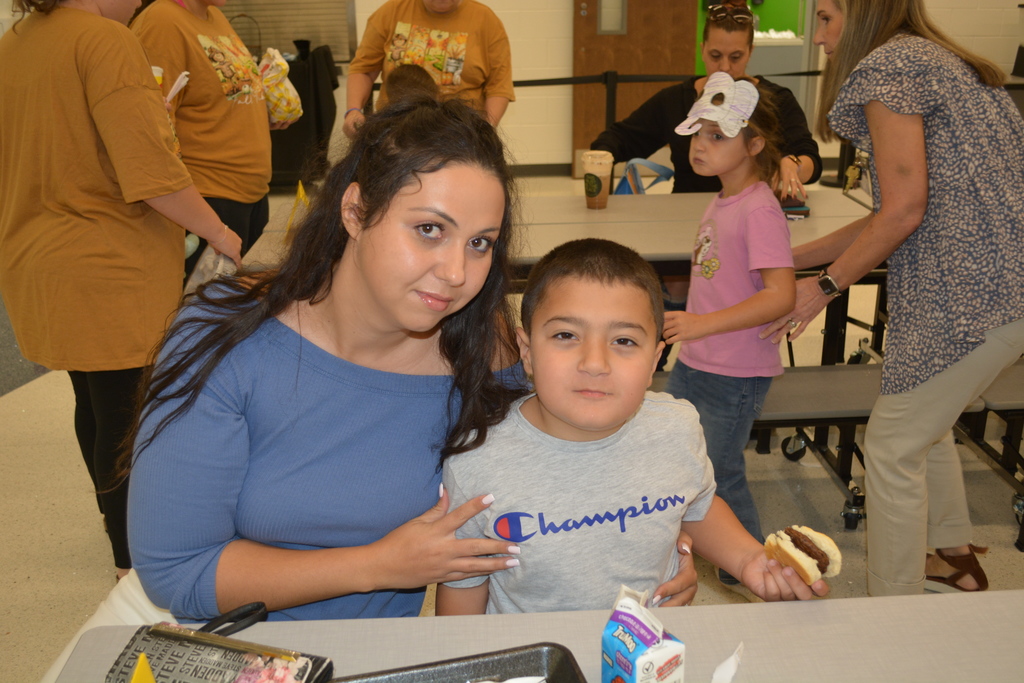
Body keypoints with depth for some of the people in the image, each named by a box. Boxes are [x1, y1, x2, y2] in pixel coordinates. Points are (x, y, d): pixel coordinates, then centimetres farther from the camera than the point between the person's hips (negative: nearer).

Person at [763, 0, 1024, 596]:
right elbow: (900, 214, 19)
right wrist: (792, 258, 20)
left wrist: (826, 286, -5)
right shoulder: (935, 61, 23)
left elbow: (904, 211, -17)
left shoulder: (888, 64, -8)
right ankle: (956, 559, 44)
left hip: (973, 290, -10)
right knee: (924, 422, 25)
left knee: (893, 447, 0)